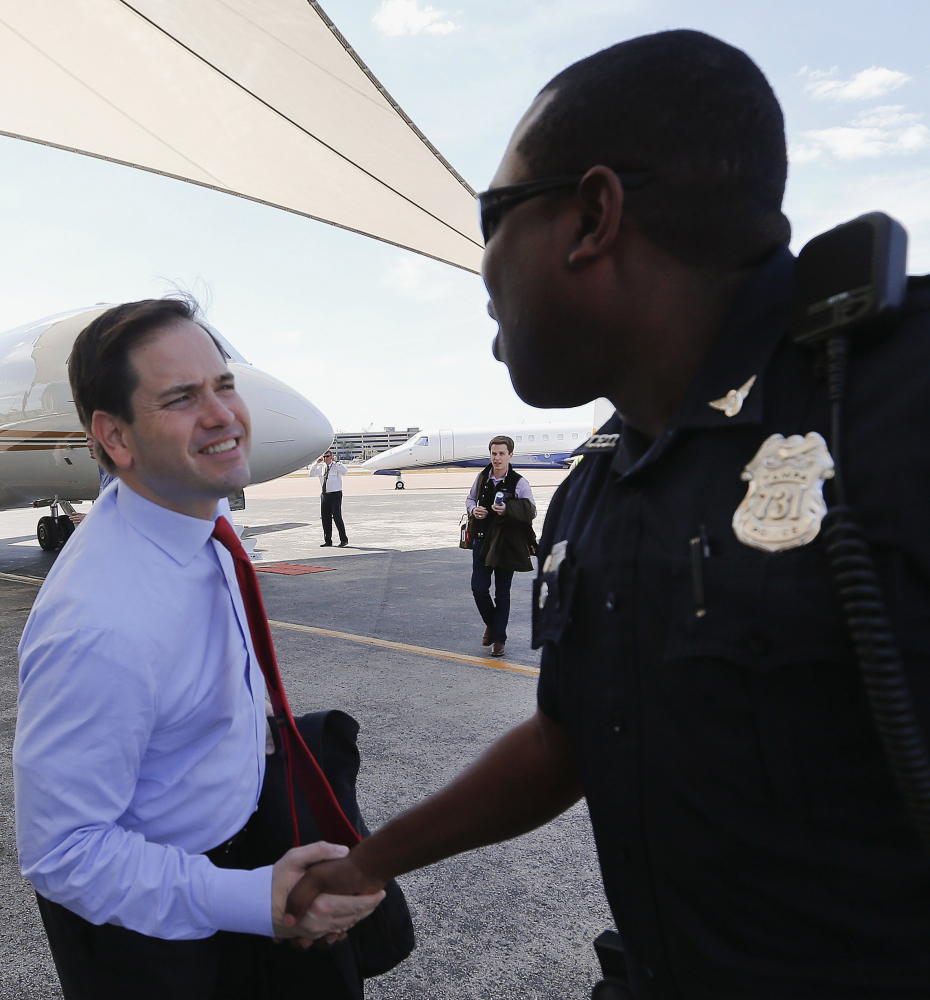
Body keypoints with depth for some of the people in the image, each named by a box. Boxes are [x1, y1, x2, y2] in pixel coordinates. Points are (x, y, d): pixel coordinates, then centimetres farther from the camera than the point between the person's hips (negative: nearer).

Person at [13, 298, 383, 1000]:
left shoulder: (201, 506, -12)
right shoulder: (101, 627, -38)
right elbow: (61, 854, -29)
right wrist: (257, 903, -33)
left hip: (229, 850, 7)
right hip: (139, 917, -7)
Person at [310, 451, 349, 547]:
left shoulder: (336, 466, -3)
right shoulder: (321, 467, 11)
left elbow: (345, 472, -20)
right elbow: (311, 473, 8)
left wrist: (336, 462, -18)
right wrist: (316, 462, 1)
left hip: (335, 495, -5)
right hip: (324, 495, 5)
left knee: (337, 517, -9)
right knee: (325, 518, 8)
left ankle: (343, 540, 1)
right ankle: (327, 541, 18)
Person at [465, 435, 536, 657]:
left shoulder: (519, 482, -8)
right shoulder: (482, 477, 4)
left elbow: (531, 511, -10)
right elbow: (470, 498, 19)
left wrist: (508, 510, -26)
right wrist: (473, 509, -4)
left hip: (507, 543, -3)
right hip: (482, 539, 3)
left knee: (502, 593, 4)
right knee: (478, 587, 1)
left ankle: (499, 639, 16)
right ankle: (491, 624, 28)